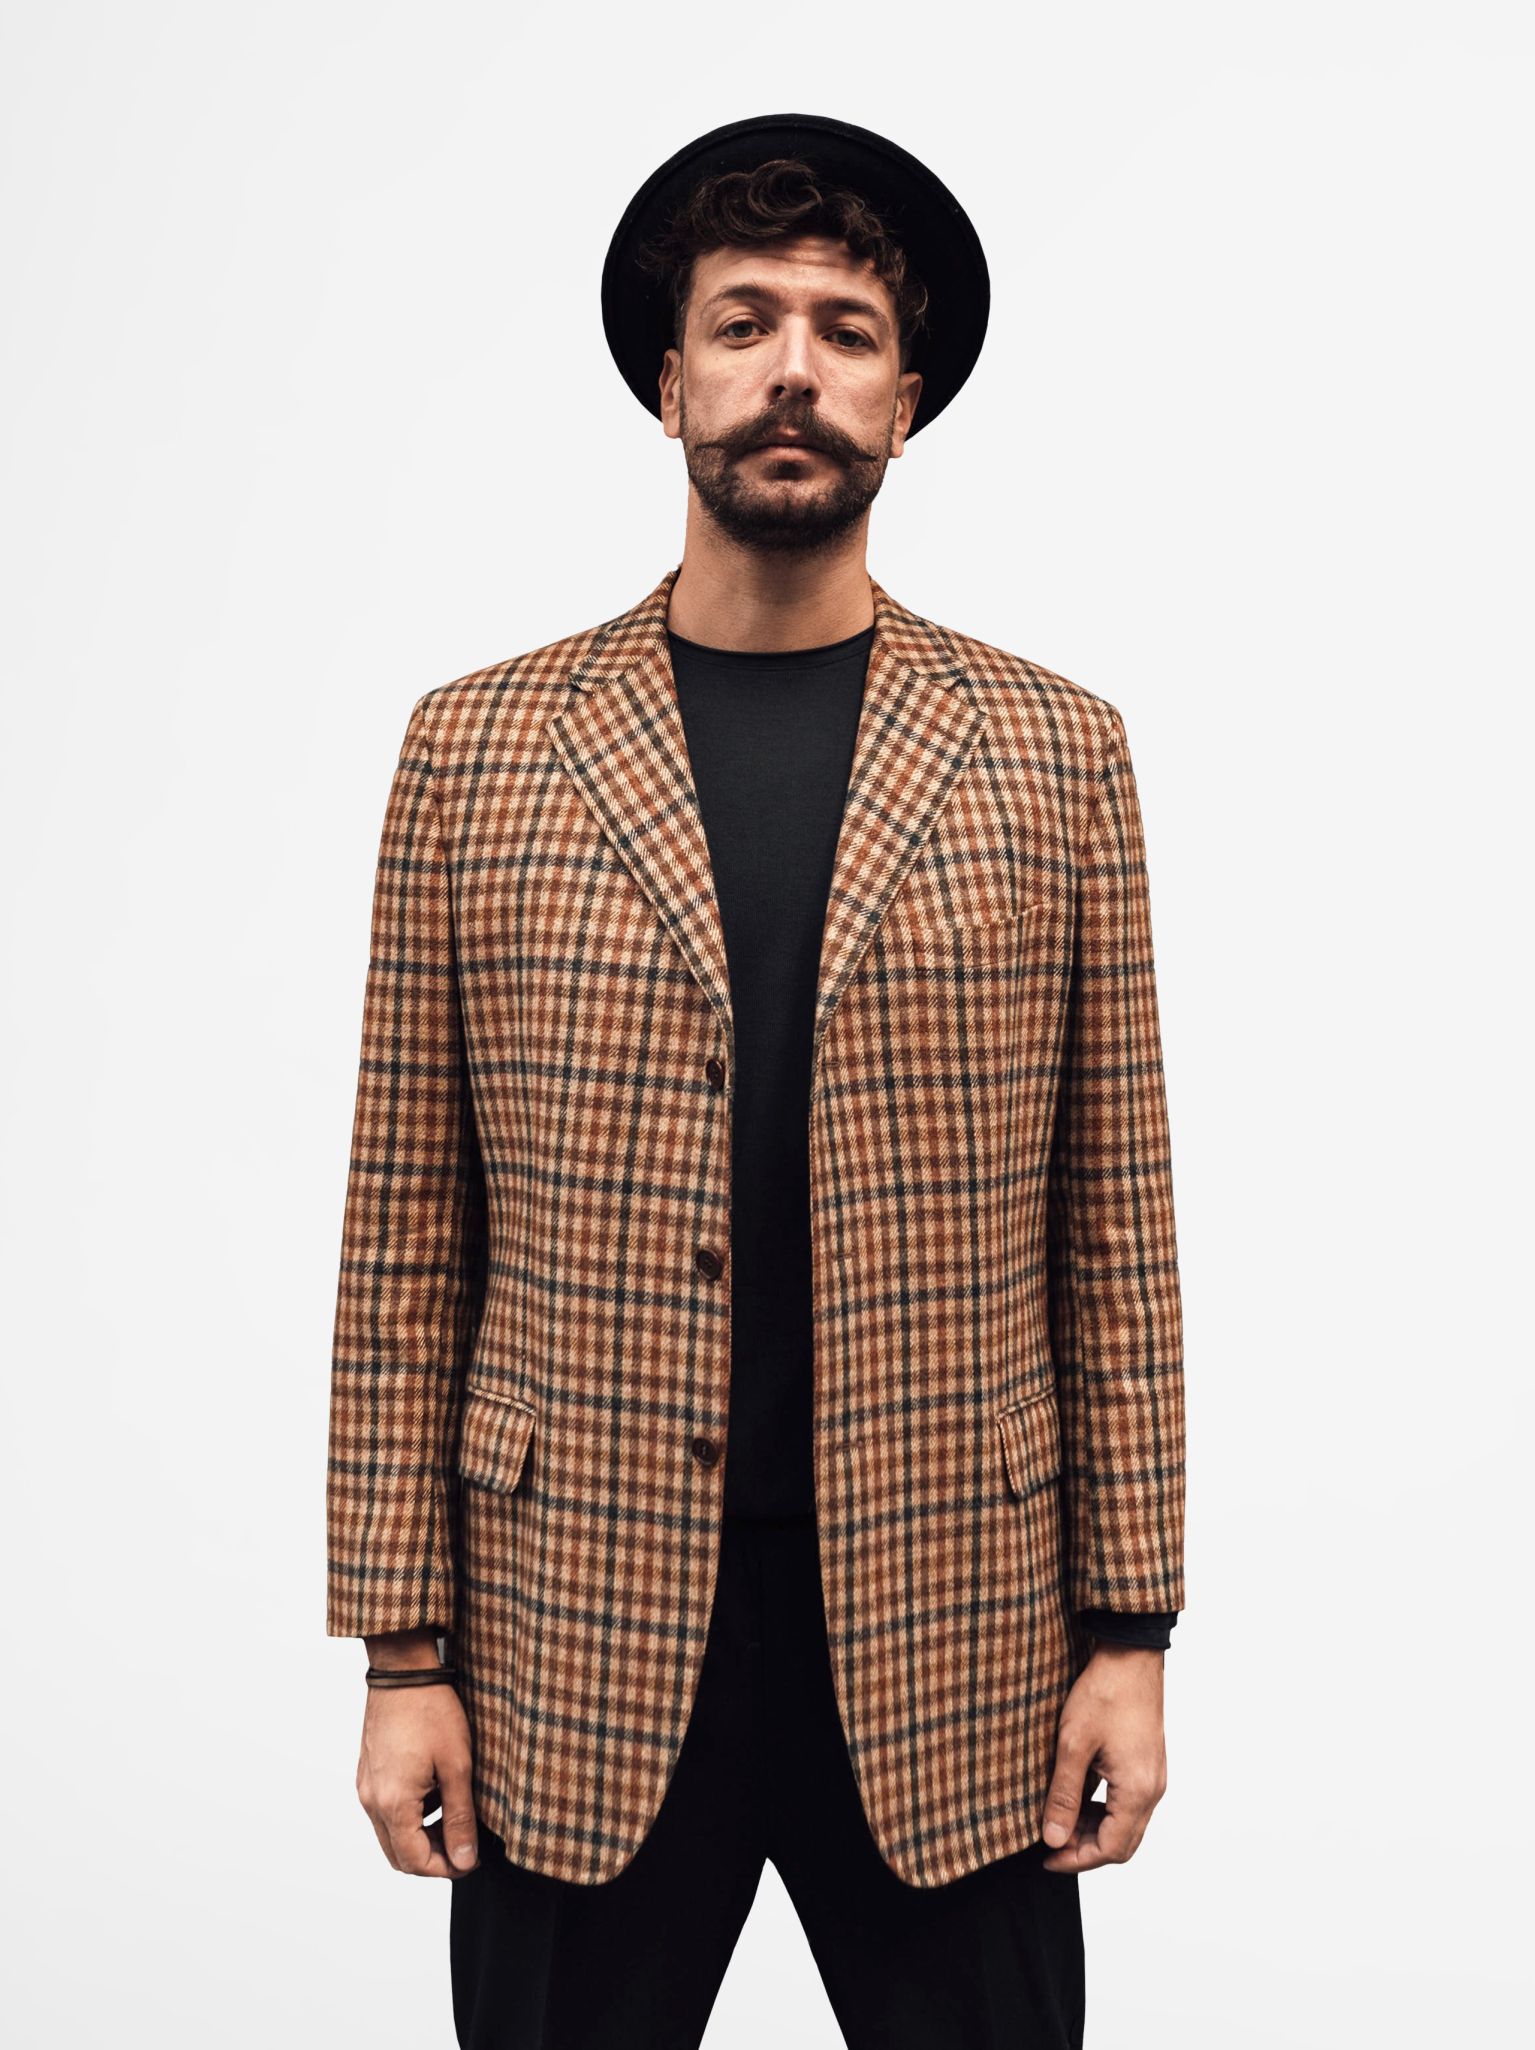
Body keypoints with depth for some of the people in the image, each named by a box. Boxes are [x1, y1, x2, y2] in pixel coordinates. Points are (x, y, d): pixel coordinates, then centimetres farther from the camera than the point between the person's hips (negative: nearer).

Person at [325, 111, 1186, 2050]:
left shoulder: (1054, 754, 3)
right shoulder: (474, 746, 2)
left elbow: (1115, 1221, 3)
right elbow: (406, 1230, 2)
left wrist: (1129, 1628, 1)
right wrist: (403, 1645, 1)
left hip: (948, 1649, 1)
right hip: (579, 1649, 0)